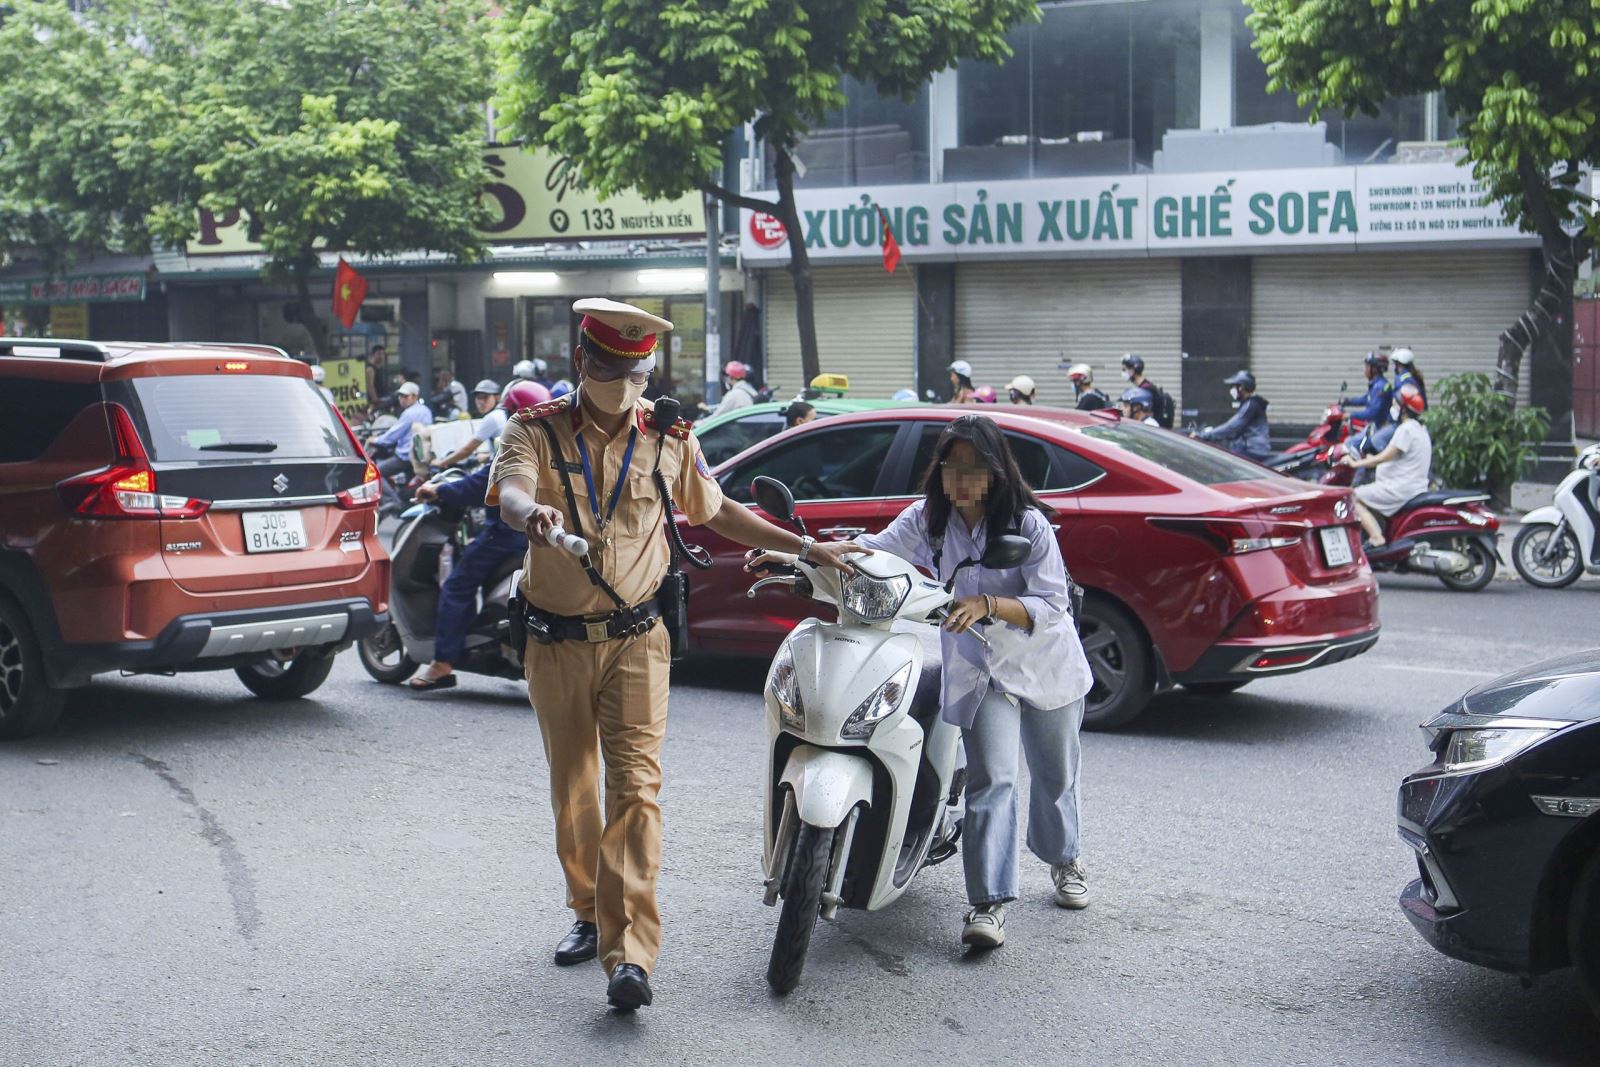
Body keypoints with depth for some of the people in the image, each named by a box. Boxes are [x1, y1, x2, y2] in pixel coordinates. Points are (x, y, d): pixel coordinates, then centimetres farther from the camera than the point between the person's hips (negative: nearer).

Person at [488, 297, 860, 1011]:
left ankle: (629, 953, -17)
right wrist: (533, 511, -47)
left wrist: (806, 548, 15)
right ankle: (590, 913, 32)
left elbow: (719, 512, 19)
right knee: (571, 789, 12)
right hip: (555, 644, 1)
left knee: (634, 785, -13)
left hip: (634, 641, -1)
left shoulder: (668, 441, 6)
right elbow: (509, 491, -22)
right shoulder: (536, 431, -1)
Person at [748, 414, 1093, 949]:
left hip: (1045, 665, -1)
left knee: (1055, 776, 17)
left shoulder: (1027, 522, -17)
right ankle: (989, 902, -18)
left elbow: (1051, 604, -21)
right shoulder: (928, 519, -6)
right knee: (990, 780, -15)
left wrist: (987, 604, -36)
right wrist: (796, 556, -27)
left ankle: (1063, 859, 44)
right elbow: (871, 550, -13)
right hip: (979, 671, 1)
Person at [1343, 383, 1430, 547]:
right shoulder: (1419, 428, 17)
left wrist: (1356, 463, -11)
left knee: (1353, 498, -10)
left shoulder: (1406, 429, -15)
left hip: (1401, 489, -11)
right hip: (1415, 486, 11)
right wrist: (1371, 460, 21)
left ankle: (1376, 537, -22)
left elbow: (1384, 457, -19)